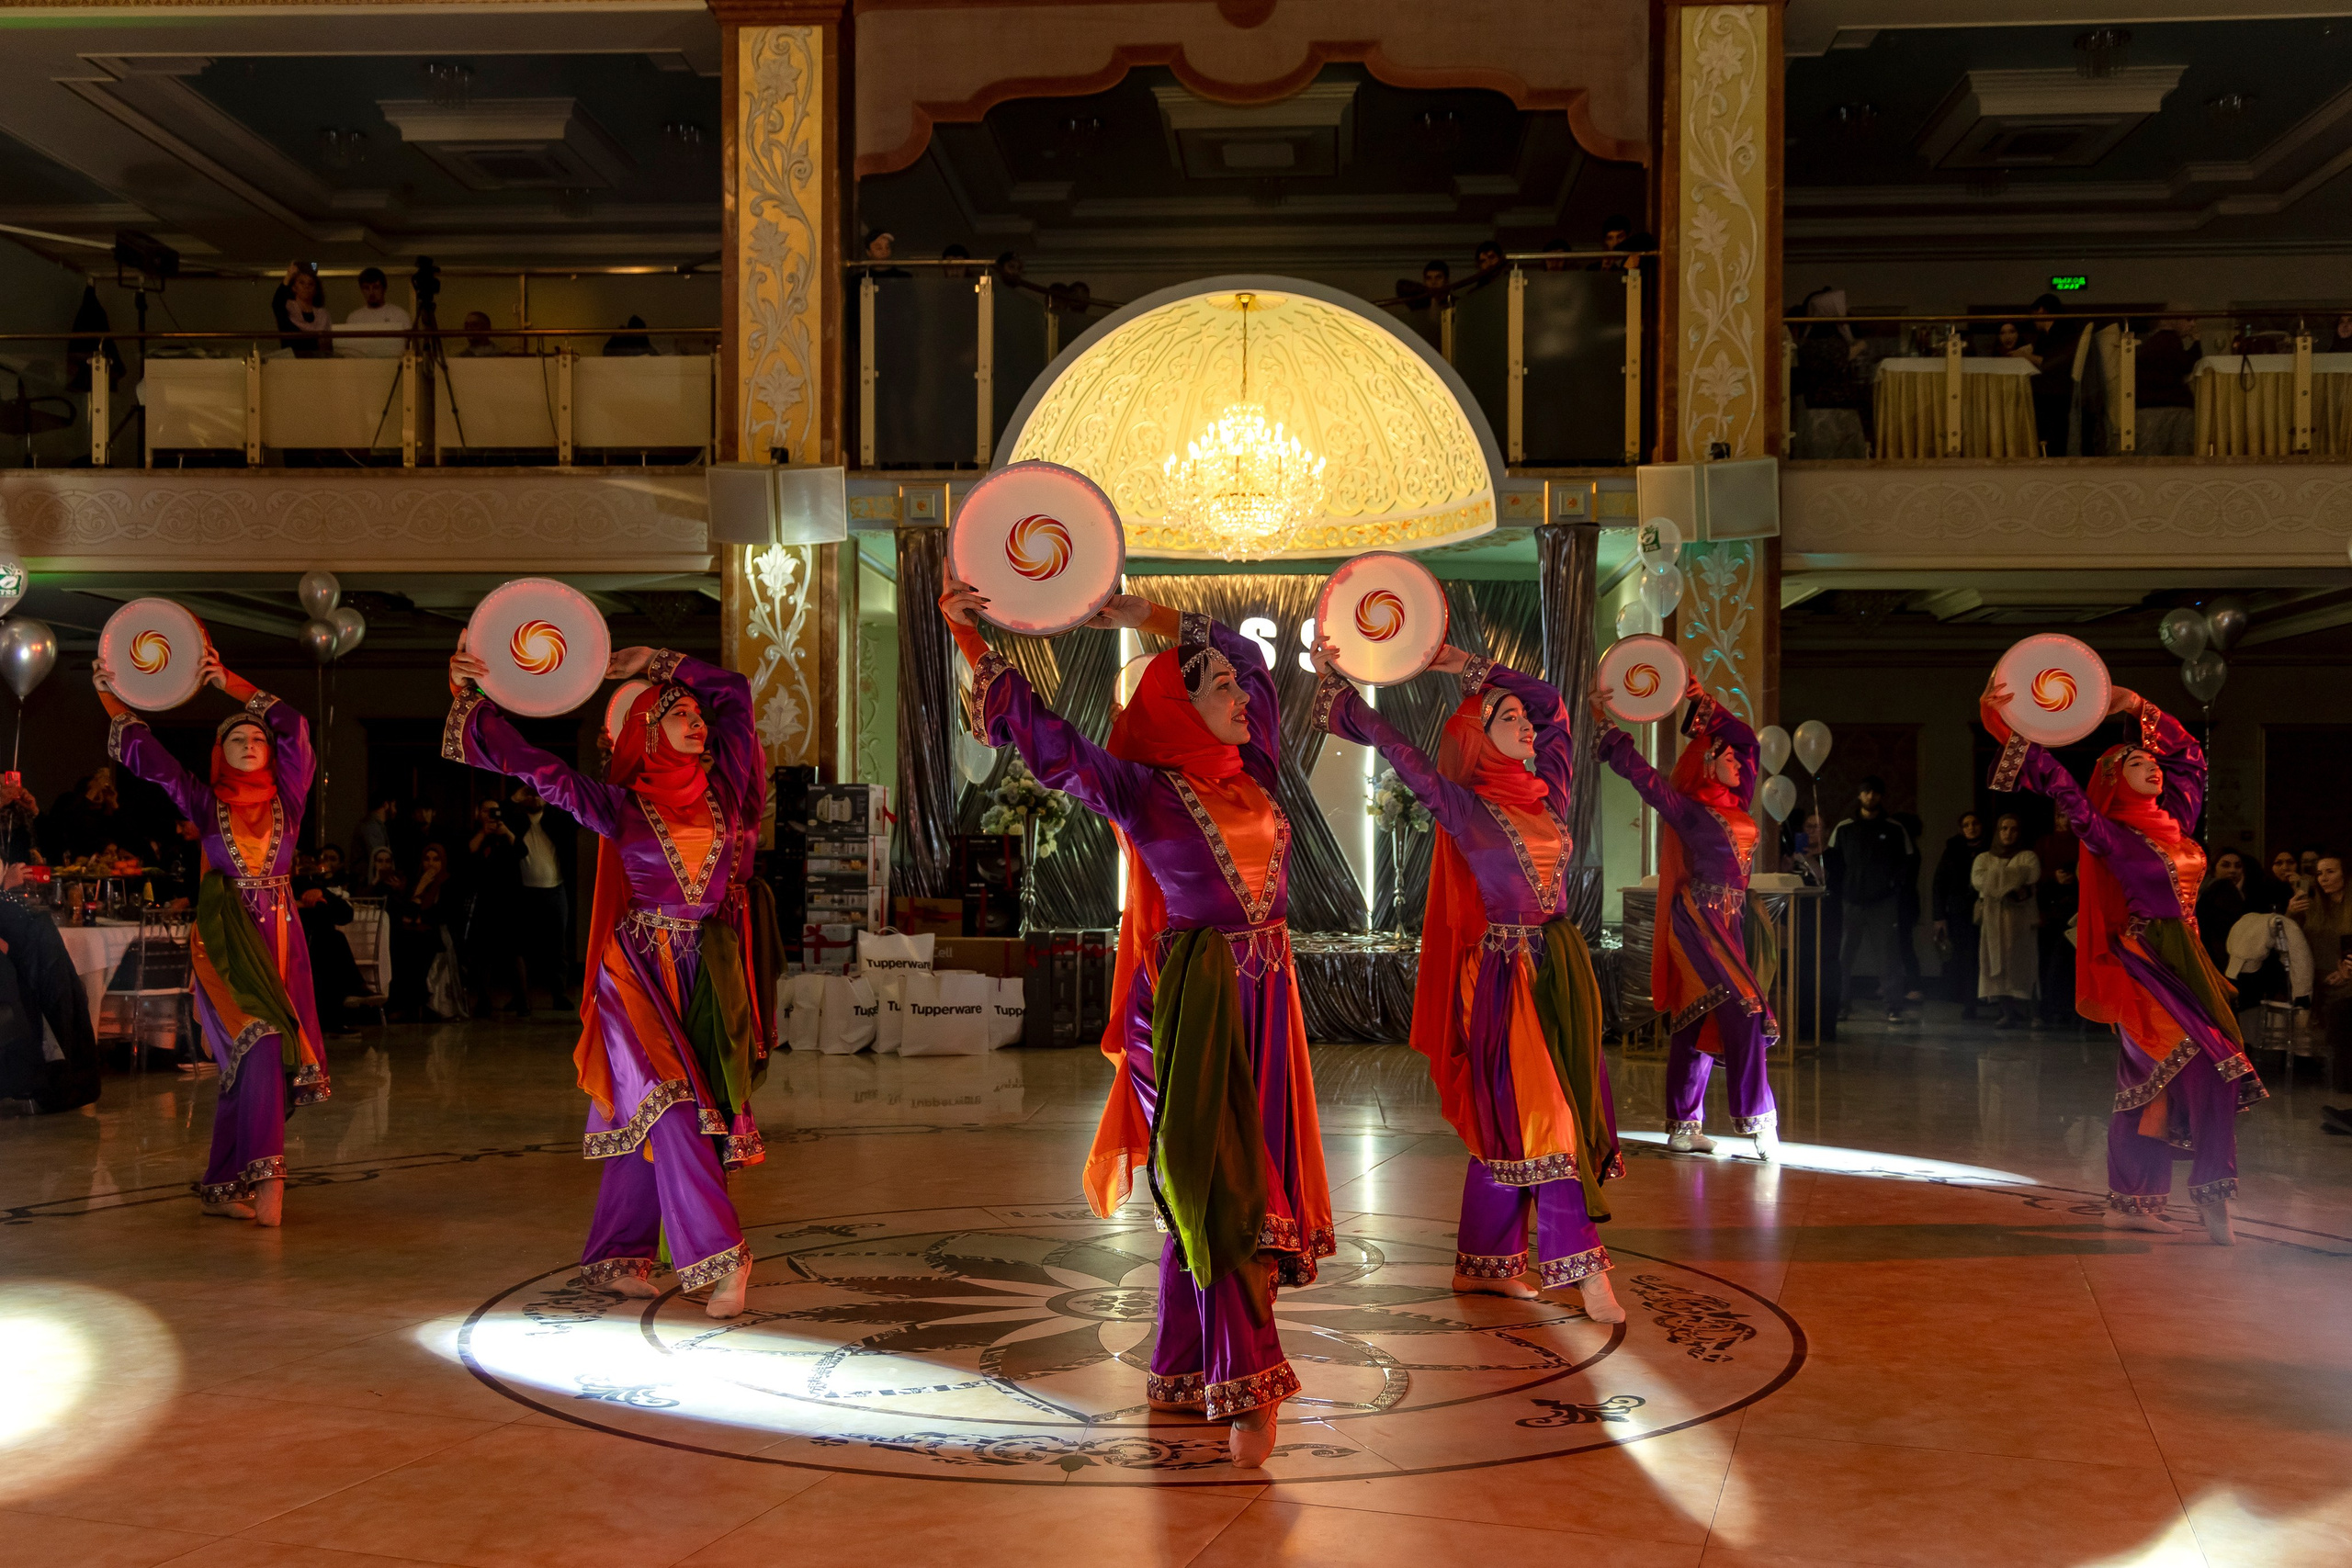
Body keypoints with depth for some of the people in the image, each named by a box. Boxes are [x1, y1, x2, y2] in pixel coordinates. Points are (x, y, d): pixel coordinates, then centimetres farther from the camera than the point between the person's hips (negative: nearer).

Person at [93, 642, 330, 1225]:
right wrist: (112, 696, -2)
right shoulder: (206, 802, 5)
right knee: (261, 1048, -18)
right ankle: (265, 1177, -19)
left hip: (277, 941, 2)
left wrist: (232, 684, -4)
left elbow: (293, 728, -3)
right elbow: (143, 754, 4)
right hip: (223, 941, -2)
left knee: (248, 1067, 0)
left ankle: (222, 1186, 11)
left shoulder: (286, 798, 6)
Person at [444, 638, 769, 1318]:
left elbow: (736, 690, 17)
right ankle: (717, 1255, -14)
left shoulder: (722, 787, 7)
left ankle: (614, 1259, 12)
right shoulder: (620, 805, 1)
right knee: (669, 1107, -14)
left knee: (650, 1120, 4)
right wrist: (469, 695, -5)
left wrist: (652, 663, 19)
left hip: (710, 973, 3)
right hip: (641, 967, -3)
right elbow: (532, 765, 0)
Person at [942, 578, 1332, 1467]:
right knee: (1220, 1187, -9)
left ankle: (1182, 1373, 18)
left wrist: (1158, 621, 14)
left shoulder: (1249, 771, 11)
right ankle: (1244, 1390, -8)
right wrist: (972, 641, -19)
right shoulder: (1144, 790, -6)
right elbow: (1043, 737, -14)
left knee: (1224, 1187, 9)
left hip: (1265, 999, 7)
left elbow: (1247, 657, 20)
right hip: (1197, 1002, -7)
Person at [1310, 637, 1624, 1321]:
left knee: (1508, 1122, 10)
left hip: (1563, 967, 7)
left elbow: (1551, 703, 17)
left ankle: (1484, 1264, 18)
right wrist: (1332, 679, -10)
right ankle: (1584, 1268, -5)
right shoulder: (1464, 806, -6)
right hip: (1505, 975, -6)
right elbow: (1394, 746, -9)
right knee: (1540, 1116, -7)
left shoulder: (1547, 793, 10)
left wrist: (1467, 667, 15)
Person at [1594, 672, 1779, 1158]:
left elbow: (1747, 739, 19)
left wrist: (1704, 704, 13)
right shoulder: (1686, 809, -5)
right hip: (1699, 922, -8)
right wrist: (1604, 722, -10)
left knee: (1698, 1022, 8)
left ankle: (1683, 1127, 10)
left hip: (1727, 925, 8)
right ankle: (1756, 1118, -10)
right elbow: (1637, 771, -8)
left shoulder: (1737, 803, 13)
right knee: (1741, 1011, -13)